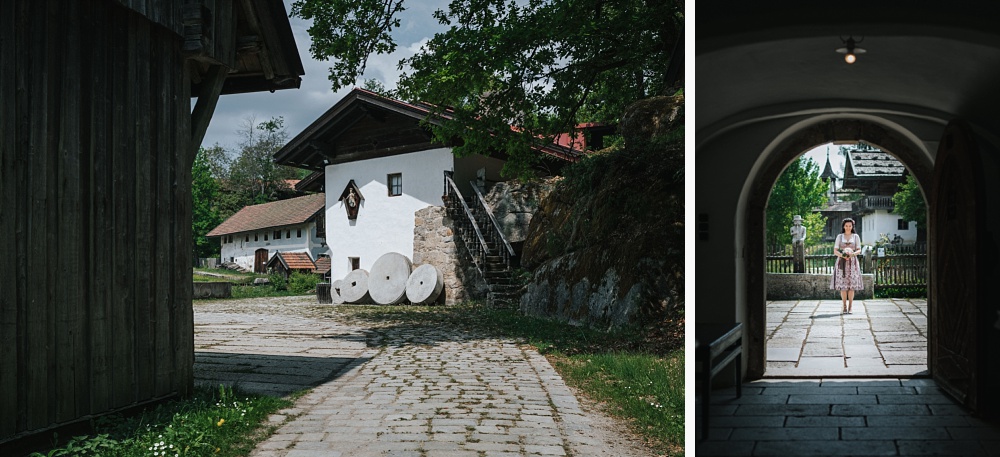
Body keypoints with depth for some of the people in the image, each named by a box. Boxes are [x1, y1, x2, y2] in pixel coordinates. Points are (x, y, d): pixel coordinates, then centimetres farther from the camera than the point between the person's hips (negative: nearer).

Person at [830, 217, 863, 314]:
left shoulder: (856, 236, 10)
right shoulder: (839, 236, 9)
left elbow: (859, 250, 5)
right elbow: (835, 251, 3)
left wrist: (853, 254, -17)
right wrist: (842, 255, -16)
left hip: (852, 262, 0)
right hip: (842, 262, 0)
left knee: (852, 285, -5)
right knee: (843, 285, -5)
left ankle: (850, 307, -1)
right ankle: (844, 307, 2)